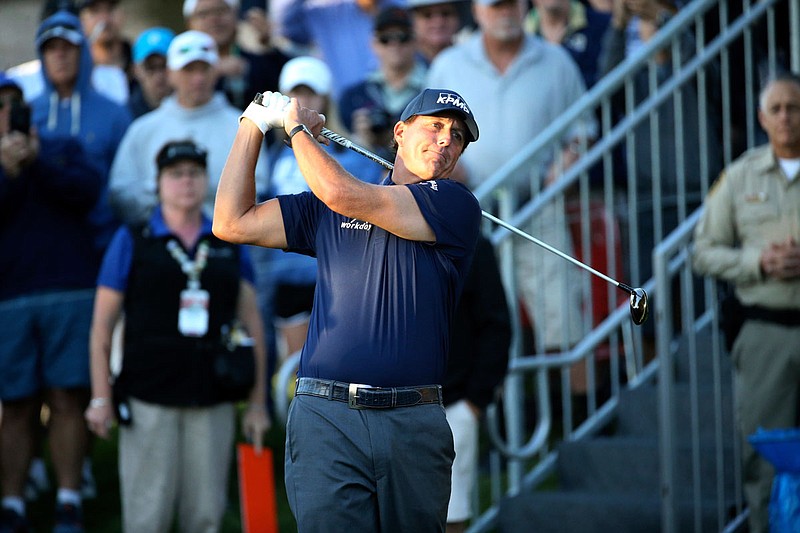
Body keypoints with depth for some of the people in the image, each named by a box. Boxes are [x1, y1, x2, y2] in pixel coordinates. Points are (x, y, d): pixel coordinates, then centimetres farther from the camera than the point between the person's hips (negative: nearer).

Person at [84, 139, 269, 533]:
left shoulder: (230, 245, 12)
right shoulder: (132, 241, 4)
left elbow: (252, 323, 13)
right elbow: (102, 324, 3)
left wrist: (257, 402, 9)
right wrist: (101, 397, -4)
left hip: (213, 403, 3)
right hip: (148, 401, -3)